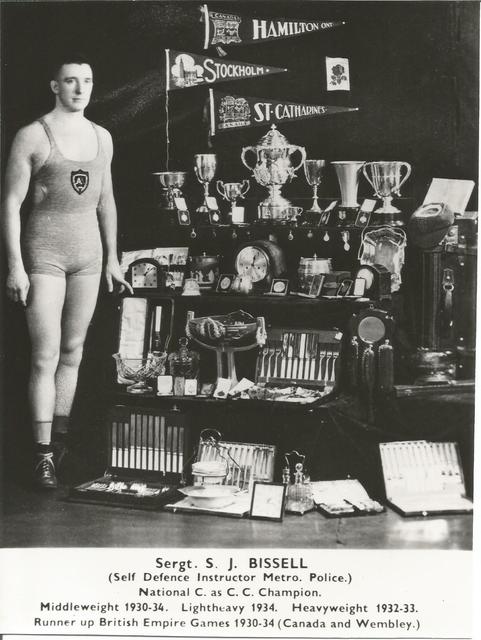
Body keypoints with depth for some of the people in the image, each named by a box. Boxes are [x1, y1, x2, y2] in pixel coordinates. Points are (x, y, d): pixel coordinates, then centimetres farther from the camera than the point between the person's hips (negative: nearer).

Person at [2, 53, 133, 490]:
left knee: (73, 353, 9)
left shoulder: (102, 137, 11)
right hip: (44, 254, -5)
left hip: (89, 253, 5)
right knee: (46, 356, -7)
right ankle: (44, 455, -1)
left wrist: (112, 258, 16)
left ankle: (61, 441, 19)